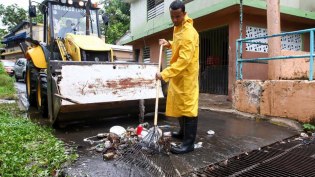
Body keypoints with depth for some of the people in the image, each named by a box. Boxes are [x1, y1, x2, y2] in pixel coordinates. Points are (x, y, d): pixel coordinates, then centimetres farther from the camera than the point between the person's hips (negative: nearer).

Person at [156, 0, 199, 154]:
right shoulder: (177, 28, 11)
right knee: (179, 105, 18)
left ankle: (189, 143, 2)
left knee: (188, 106, -5)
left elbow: (184, 60, -28)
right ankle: (183, 132, 34)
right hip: (178, 74, 10)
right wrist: (169, 44, 9)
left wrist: (165, 74, -32)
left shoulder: (188, 33, -21)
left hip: (187, 75, -10)